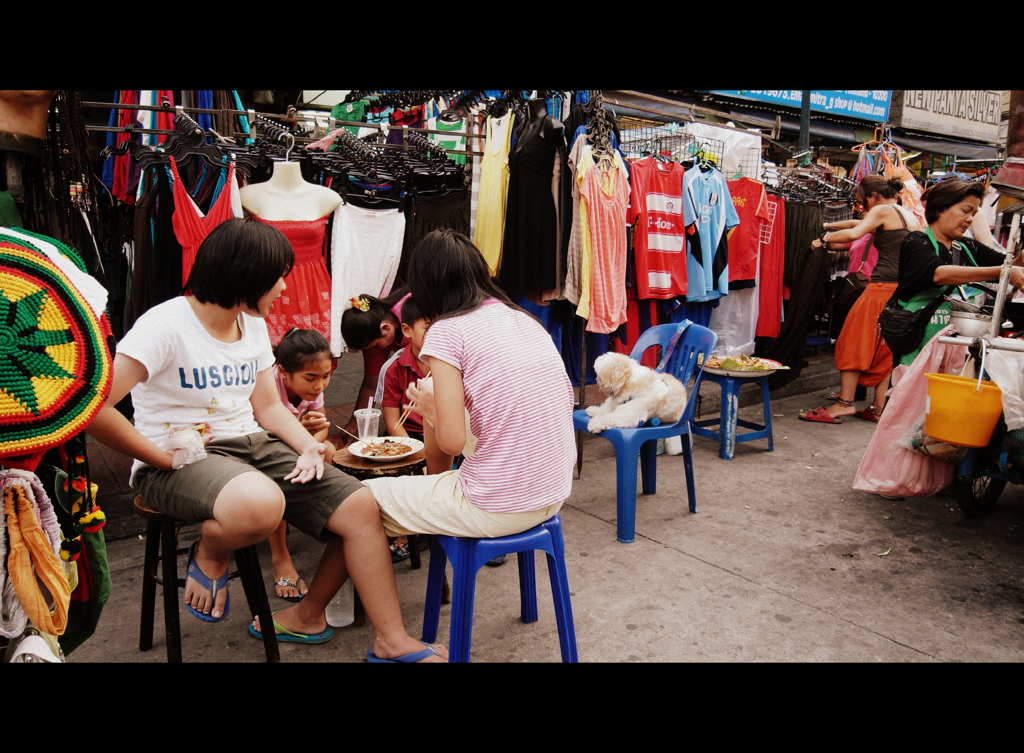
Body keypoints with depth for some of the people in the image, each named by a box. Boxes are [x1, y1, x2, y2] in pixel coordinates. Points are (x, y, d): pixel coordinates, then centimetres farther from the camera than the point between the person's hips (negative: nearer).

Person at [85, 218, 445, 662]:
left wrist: (309, 447, -4)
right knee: (260, 504, -42)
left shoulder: (253, 324, 11)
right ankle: (208, 557, -4)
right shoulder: (165, 325, -15)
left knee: (360, 507, -8)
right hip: (181, 458, -7)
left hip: (254, 444, 8)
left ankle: (392, 641, 9)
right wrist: (167, 459, -18)